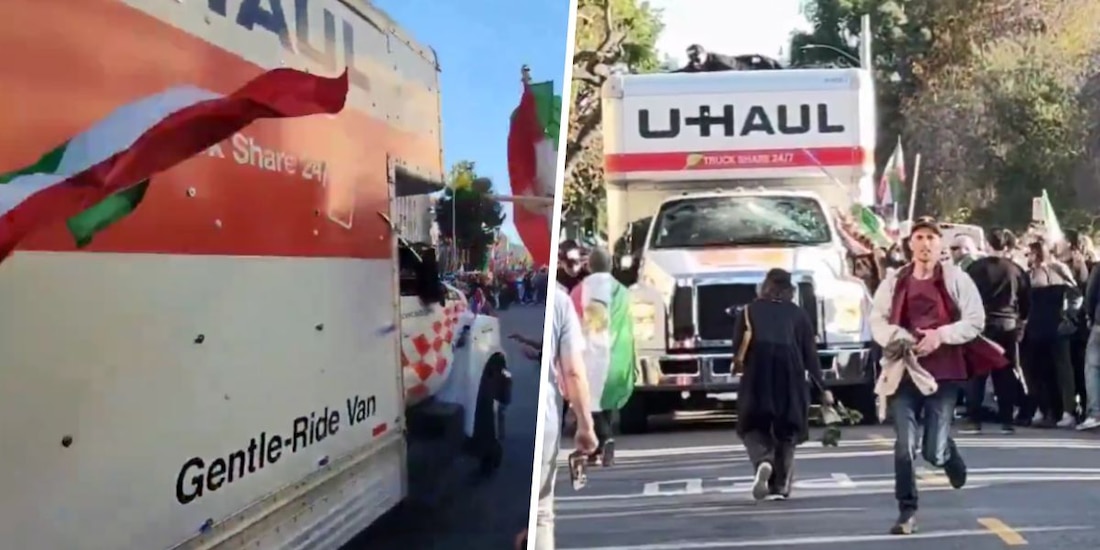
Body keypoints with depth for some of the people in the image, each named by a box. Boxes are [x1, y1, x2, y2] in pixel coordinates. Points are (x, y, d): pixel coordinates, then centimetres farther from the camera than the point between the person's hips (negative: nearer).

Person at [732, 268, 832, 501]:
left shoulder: (749, 311, 11)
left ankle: (763, 462, -18)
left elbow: (737, 349, 5)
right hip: (790, 375, 1)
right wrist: (823, 388, 12)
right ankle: (780, 486, 10)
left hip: (757, 374, -1)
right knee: (787, 428, 13)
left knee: (754, 424, 11)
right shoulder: (799, 314, 12)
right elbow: (810, 354, 8)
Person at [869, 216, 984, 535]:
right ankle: (907, 513, 10)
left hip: (944, 372, -2)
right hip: (904, 371, 2)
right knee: (904, 446, -4)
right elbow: (876, 320, 8)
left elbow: (976, 321, -3)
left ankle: (948, 454, 37)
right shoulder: (894, 281, 5)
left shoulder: (956, 279, -1)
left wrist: (941, 334, -17)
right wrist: (895, 338, -12)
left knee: (933, 451, -2)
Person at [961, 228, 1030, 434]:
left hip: (981, 324, -2)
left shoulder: (977, 267, -5)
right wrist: (1019, 320, 22)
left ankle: (974, 421, -1)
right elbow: (1026, 301, 7)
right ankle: (1006, 421, 8)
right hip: (1008, 326, 2)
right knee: (1006, 375, 8)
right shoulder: (1017, 270, 3)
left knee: (976, 374, 2)